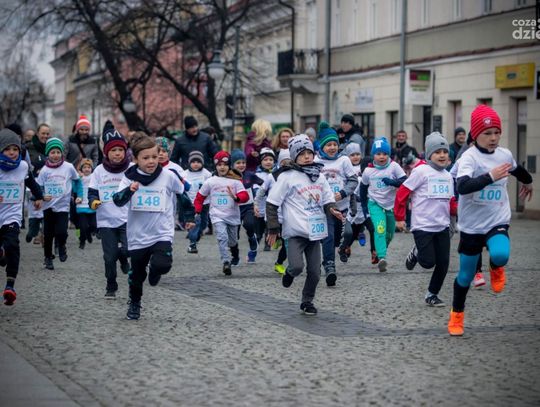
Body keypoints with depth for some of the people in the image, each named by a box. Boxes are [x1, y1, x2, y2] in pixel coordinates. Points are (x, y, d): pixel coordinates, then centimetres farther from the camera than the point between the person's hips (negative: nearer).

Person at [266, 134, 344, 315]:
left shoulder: (319, 176, 11)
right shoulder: (287, 177, -5)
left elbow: (328, 200, 17)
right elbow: (272, 203, -3)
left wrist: (331, 210, -7)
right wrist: (273, 229, -5)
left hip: (315, 231, 5)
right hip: (295, 231, -5)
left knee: (314, 271, 5)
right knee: (297, 266, -20)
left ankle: (307, 301, 25)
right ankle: (290, 272, 16)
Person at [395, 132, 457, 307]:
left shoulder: (447, 176, 10)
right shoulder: (421, 171, -9)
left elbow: (451, 203, 16)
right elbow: (402, 193, -6)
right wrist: (399, 218, -4)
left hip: (443, 226, 6)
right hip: (423, 226, -6)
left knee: (443, 264, 3)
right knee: (428, 262, -10)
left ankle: (432, 294, 21)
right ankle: (417, 252, 25)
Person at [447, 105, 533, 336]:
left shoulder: (505, 155, 1)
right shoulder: (469, 157, -15)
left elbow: (517, 169, 27)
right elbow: (462, 187, -33)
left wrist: (528, 182, 46)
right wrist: (491, 176, -41)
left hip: (497, 222, 2)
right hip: (472, 224, -2)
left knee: (500, 255, -29)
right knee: (466, 275, 8)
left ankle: (496, 268, 9)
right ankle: (456, 316, 31)